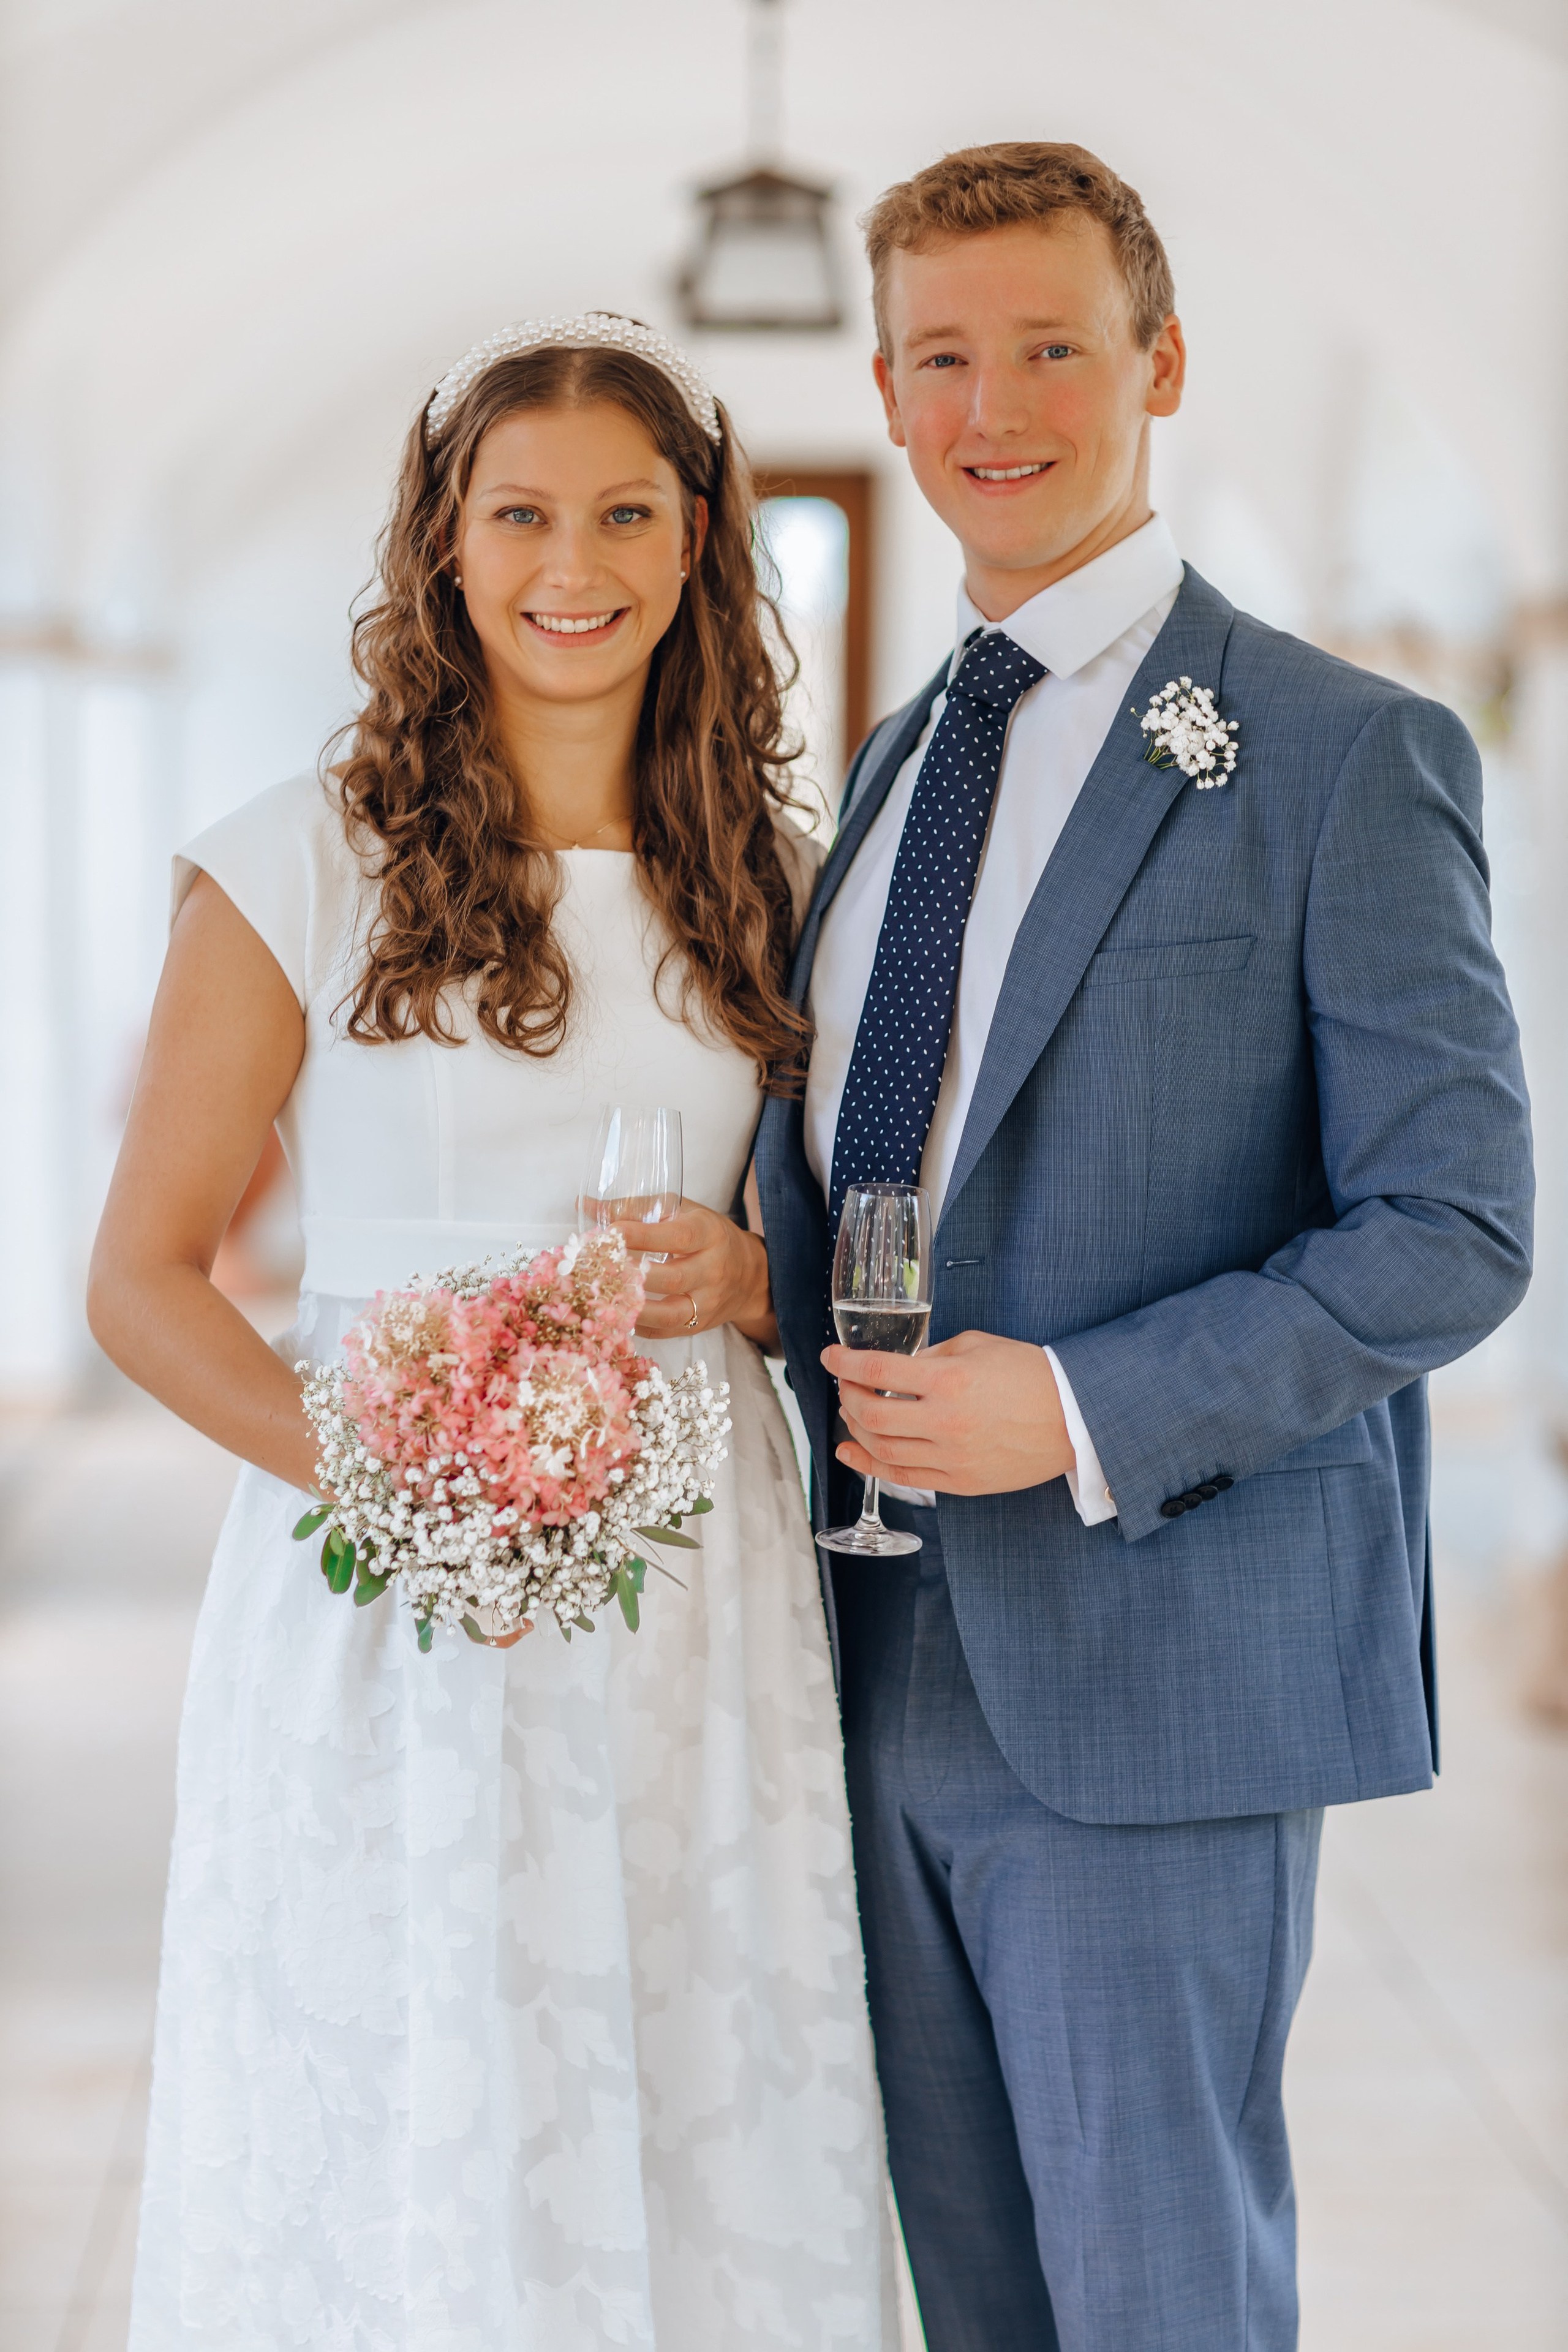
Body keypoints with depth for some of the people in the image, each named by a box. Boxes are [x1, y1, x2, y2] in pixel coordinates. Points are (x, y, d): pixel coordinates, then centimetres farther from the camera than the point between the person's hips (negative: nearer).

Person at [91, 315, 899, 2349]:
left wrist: (748, 1279, -6)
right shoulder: (303, 869, -3)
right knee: (408, 2188, 3)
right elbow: (143, 1279, -2)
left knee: (713, 2172, 7)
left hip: (705, 1613, 3)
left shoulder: (767, 883, 8)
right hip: (401, 1620, -3)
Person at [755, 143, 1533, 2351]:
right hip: (896, 1656, 7)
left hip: (1158, 1657, -6)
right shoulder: (895, 758, 14)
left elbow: (1454, 1227, -13)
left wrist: (1088, 1415, -21)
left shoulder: (1346, 756, -8)